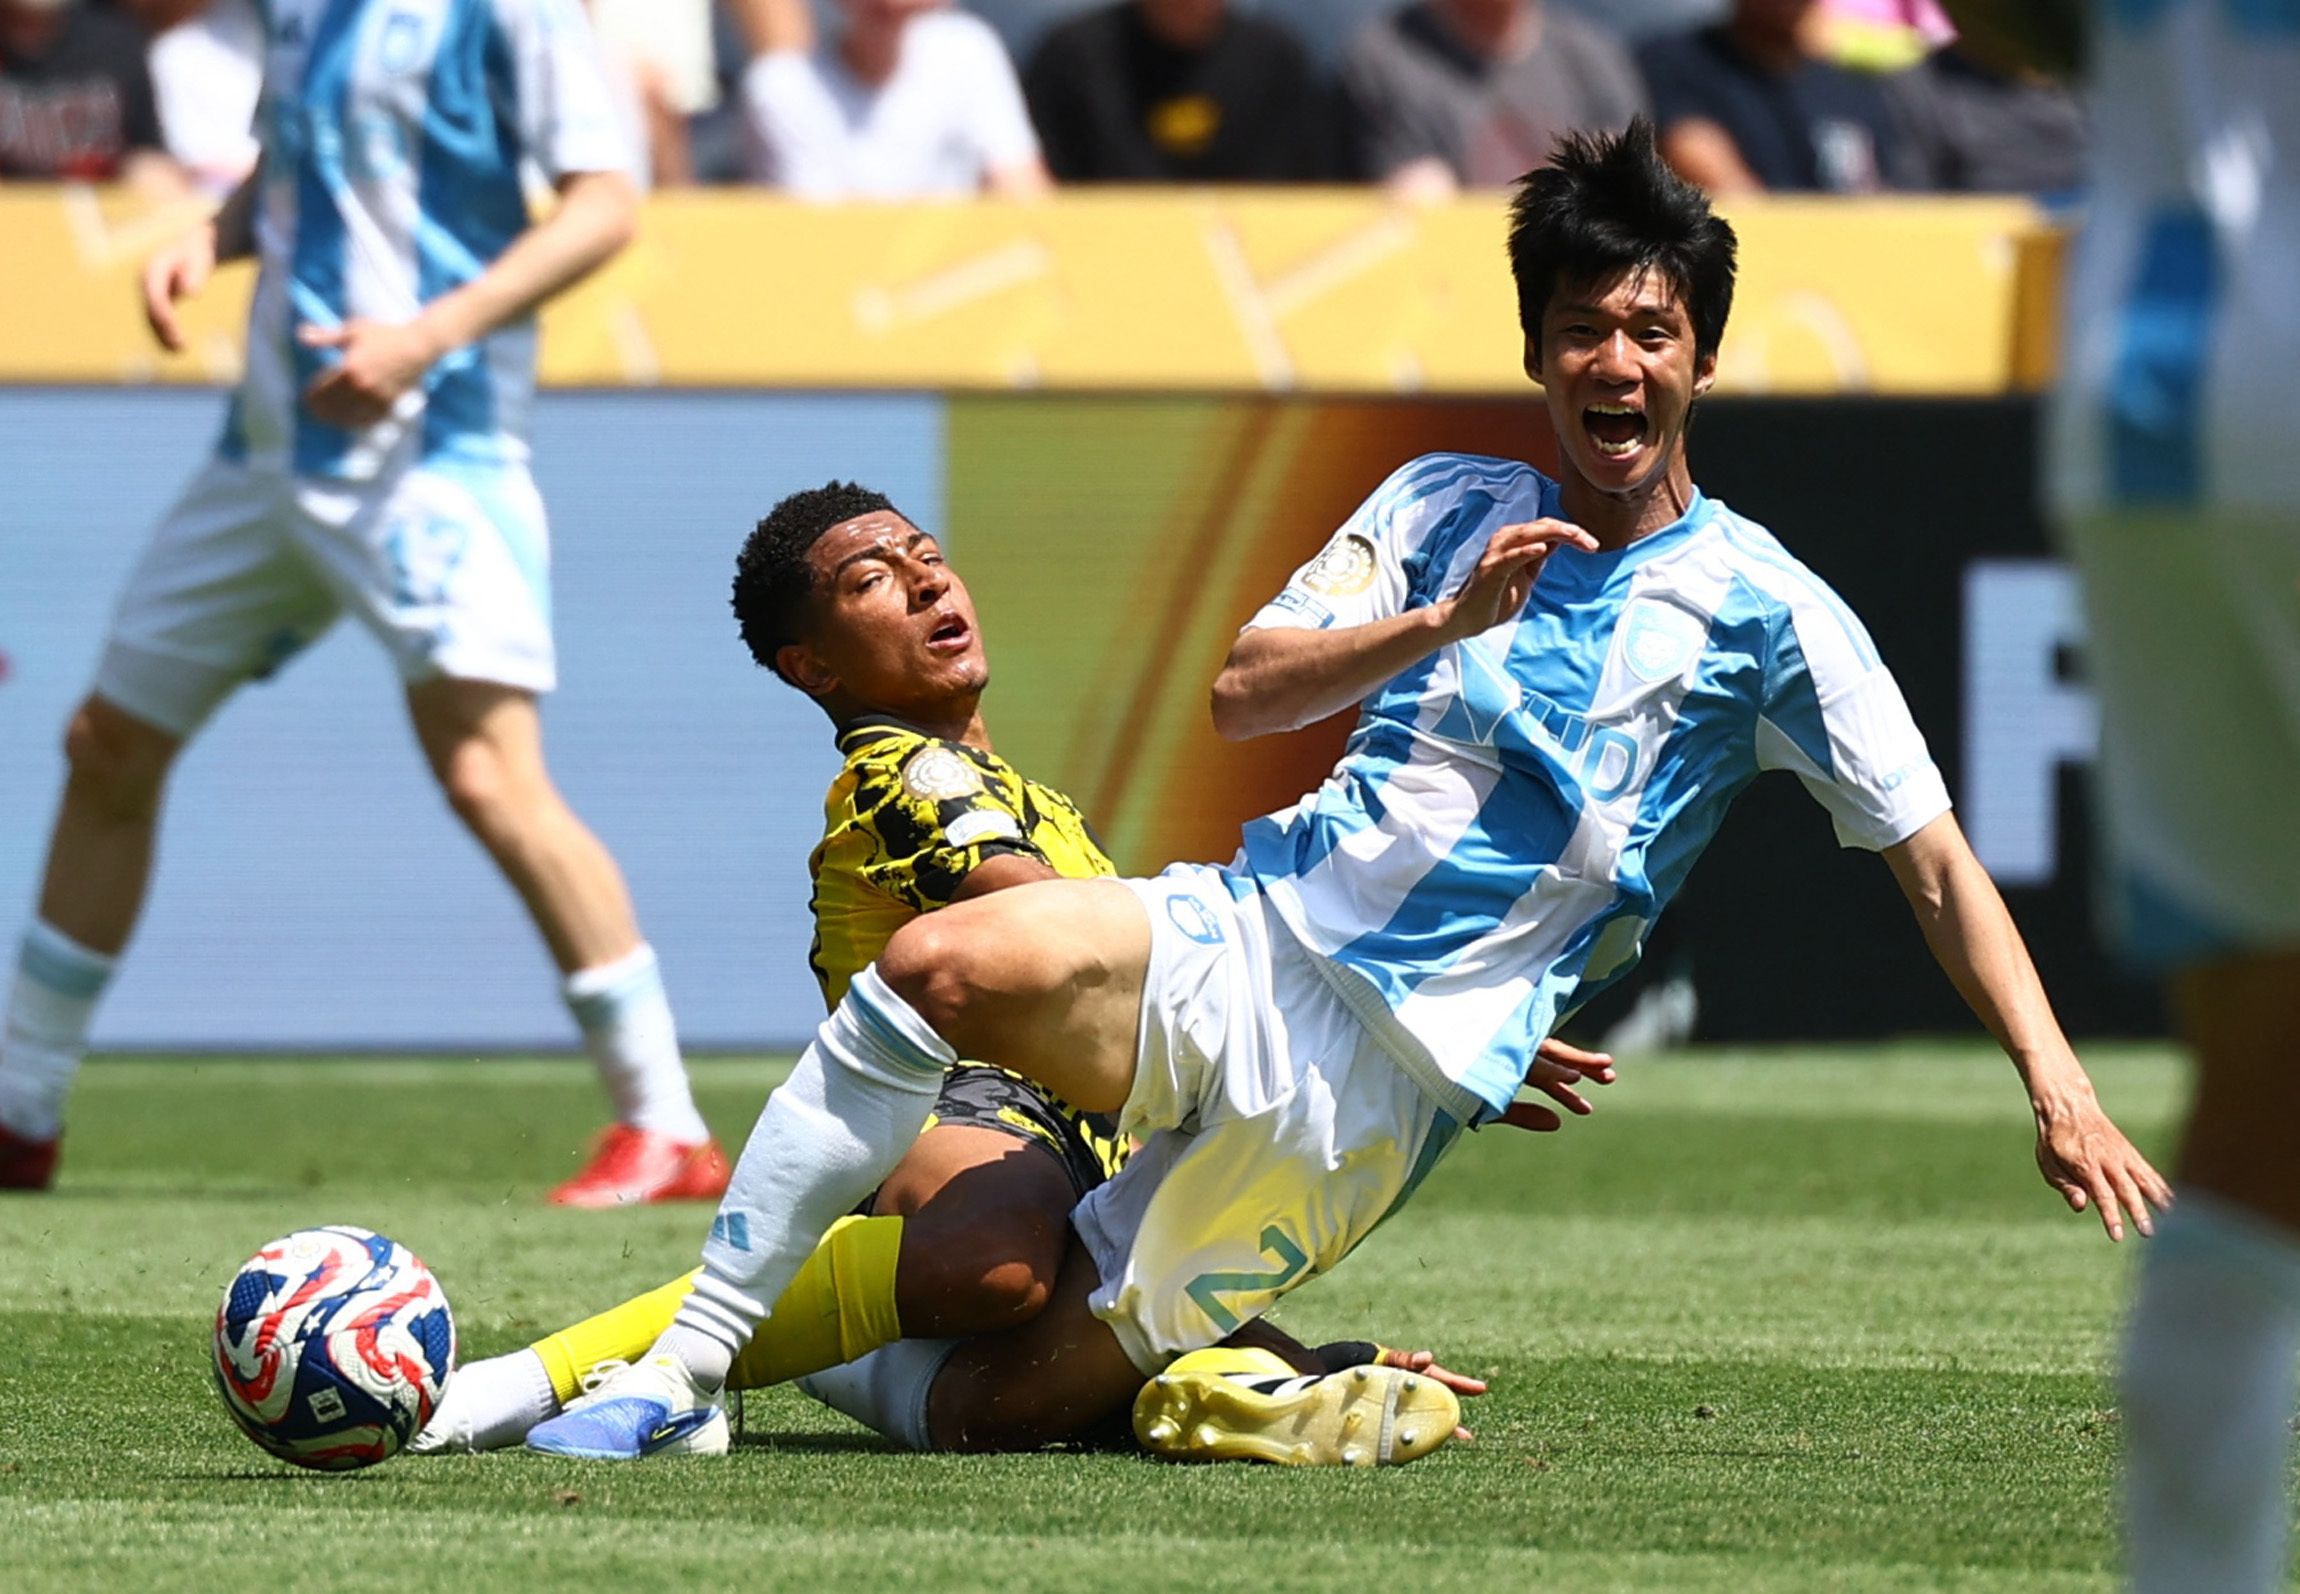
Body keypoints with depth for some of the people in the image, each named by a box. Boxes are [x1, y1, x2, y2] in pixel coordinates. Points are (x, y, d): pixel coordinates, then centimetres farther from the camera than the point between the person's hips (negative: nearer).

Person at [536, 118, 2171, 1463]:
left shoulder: (1763, 613, 0)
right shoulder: (1449, 508, 12)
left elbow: (1939, 864, 1)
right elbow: (1243, 692, 1)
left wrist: (2058, 1087, -11)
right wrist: (1441, 623, -16)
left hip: (1385, 1082, -3)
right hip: (1250, 933, 3)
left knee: (1001, 1400, -14)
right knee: (940, 964, -30)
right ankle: (679, 1363, -22)